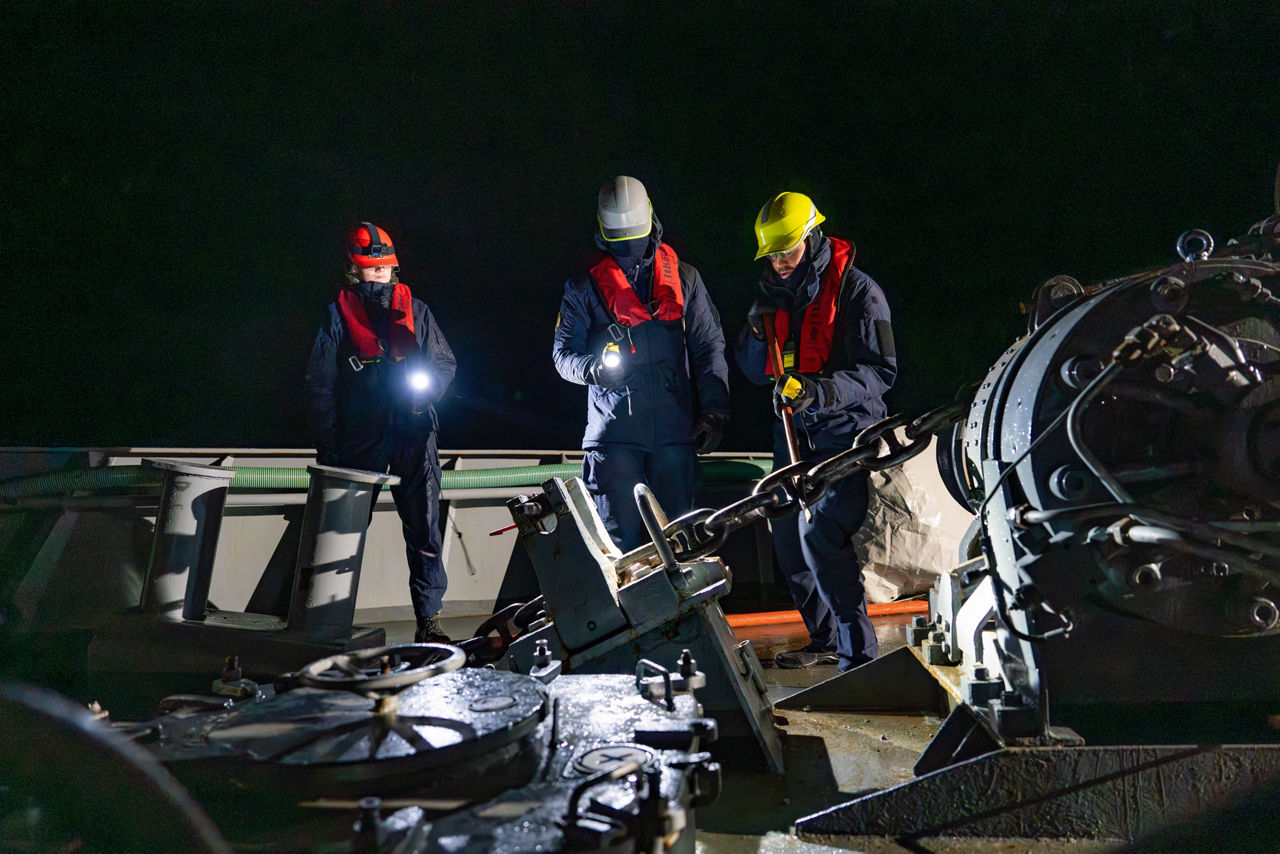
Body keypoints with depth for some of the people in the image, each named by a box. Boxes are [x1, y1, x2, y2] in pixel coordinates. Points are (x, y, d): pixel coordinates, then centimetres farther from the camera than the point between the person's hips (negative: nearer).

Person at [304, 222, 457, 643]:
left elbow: (446, 363, 17)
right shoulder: (337, 314, 9)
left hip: (413, 432, 1)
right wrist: (327, 448, 0)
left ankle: (429, 621, 3)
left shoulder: (414, 310, 14)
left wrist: (426, 388, -6)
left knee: (424, 530, -2)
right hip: (359, 436, -1)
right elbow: (320, 385, 7)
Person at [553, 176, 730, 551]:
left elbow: (709, 347, 11)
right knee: (619, 538, -5)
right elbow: (564, 352, 8)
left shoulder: (684, 279, 14)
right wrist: (593, 368, -15)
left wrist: (713, 410, 0)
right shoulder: (585, 288, 10)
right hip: (614, 431, -1)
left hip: (676, 431, 1)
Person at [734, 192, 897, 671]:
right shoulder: (775, 295, 12)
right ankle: (826, 642, 27)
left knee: (819, 534, -20)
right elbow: (755, 372, 15)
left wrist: (818, 391, -29)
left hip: (843, 434, -8)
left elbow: (879, 371, -15)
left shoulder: (856, 290, -8)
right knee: (789, 541, 11)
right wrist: (757, 333, -6)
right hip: (793, 434, 8)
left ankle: (858, 654, -11)